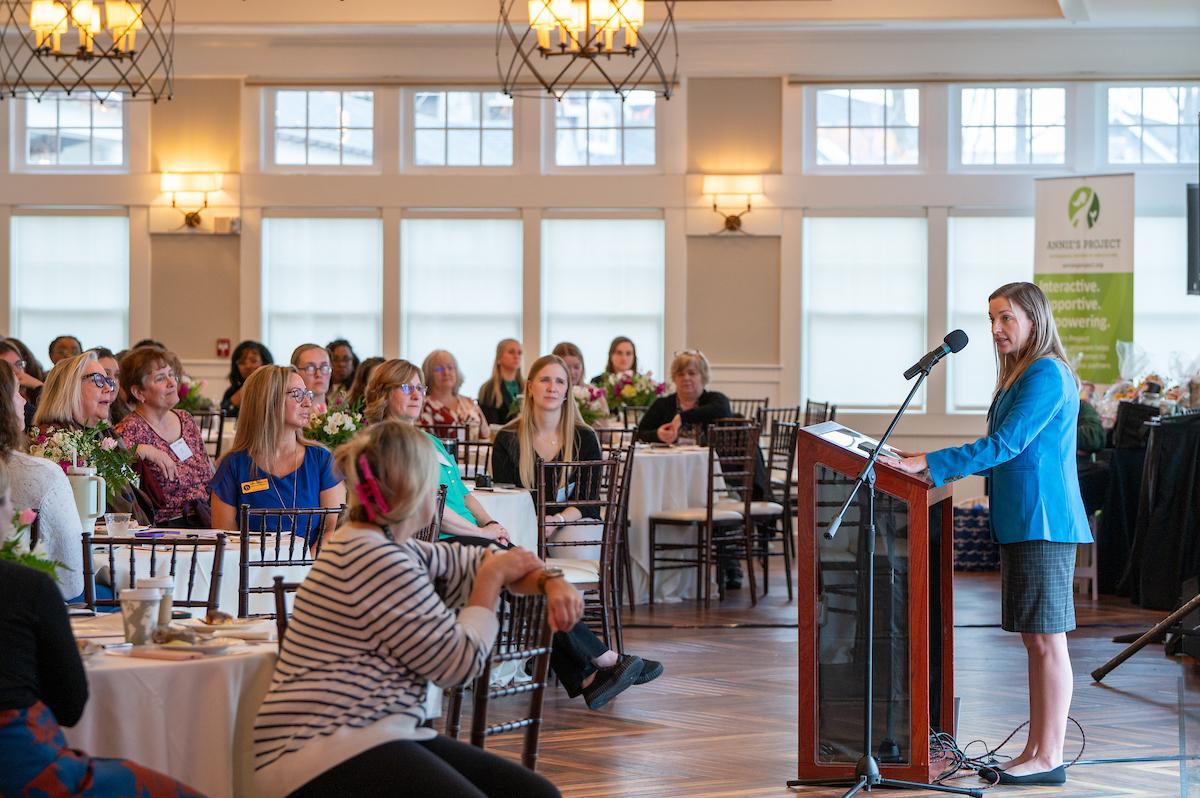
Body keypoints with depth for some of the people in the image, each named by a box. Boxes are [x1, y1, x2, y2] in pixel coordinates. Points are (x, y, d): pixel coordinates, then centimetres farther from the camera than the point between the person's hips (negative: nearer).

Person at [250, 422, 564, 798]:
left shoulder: (388, 548, 16)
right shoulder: (376, 561, -15)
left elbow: (475, 562, 28)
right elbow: (460, 662, -10)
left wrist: (549, 581, 9)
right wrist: (493, 580, 3)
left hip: (379, 735, 10)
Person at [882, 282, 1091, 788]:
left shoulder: (1047, 374, -12)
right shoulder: (1020, 374, 19)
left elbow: (1005, 444, -20)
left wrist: (926, 464, -21)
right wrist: (946, 466, 17)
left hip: (1042, 522, -10)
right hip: (1022, 522, 10)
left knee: (1046, 640, -7)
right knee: (1035, 641, 11)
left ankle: (1049, 757, -4)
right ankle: (1035, 753, 14)